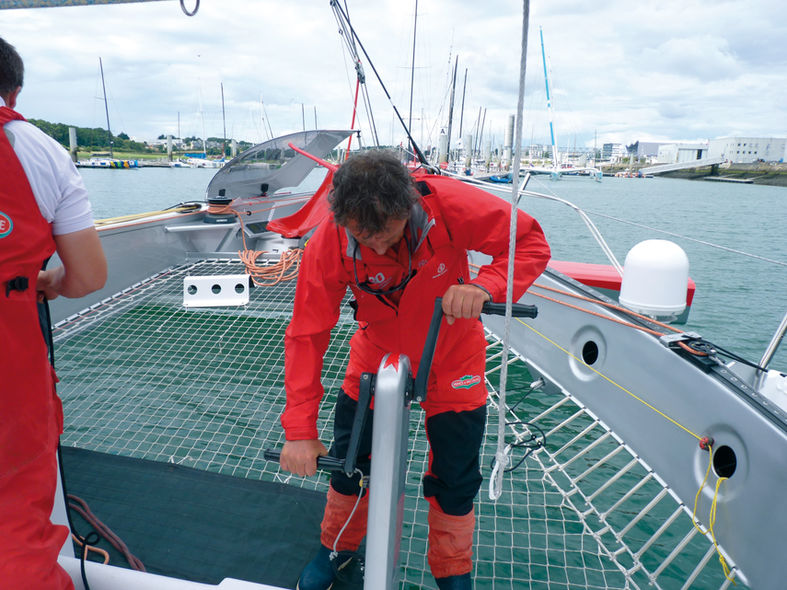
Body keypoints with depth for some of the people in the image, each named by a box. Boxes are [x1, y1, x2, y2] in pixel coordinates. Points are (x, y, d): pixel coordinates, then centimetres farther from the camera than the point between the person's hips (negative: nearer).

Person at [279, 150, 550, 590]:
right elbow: (307, 335, -23)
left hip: (451, 361, -1)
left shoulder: (449, 203, -31)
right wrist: (299, 430, -25)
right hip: (376, 356, 1)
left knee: (455, 479, 8)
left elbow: (530, 242, -23)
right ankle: (338, 546, 44)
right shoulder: (327, 244, -26)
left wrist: (484, 285, -43)